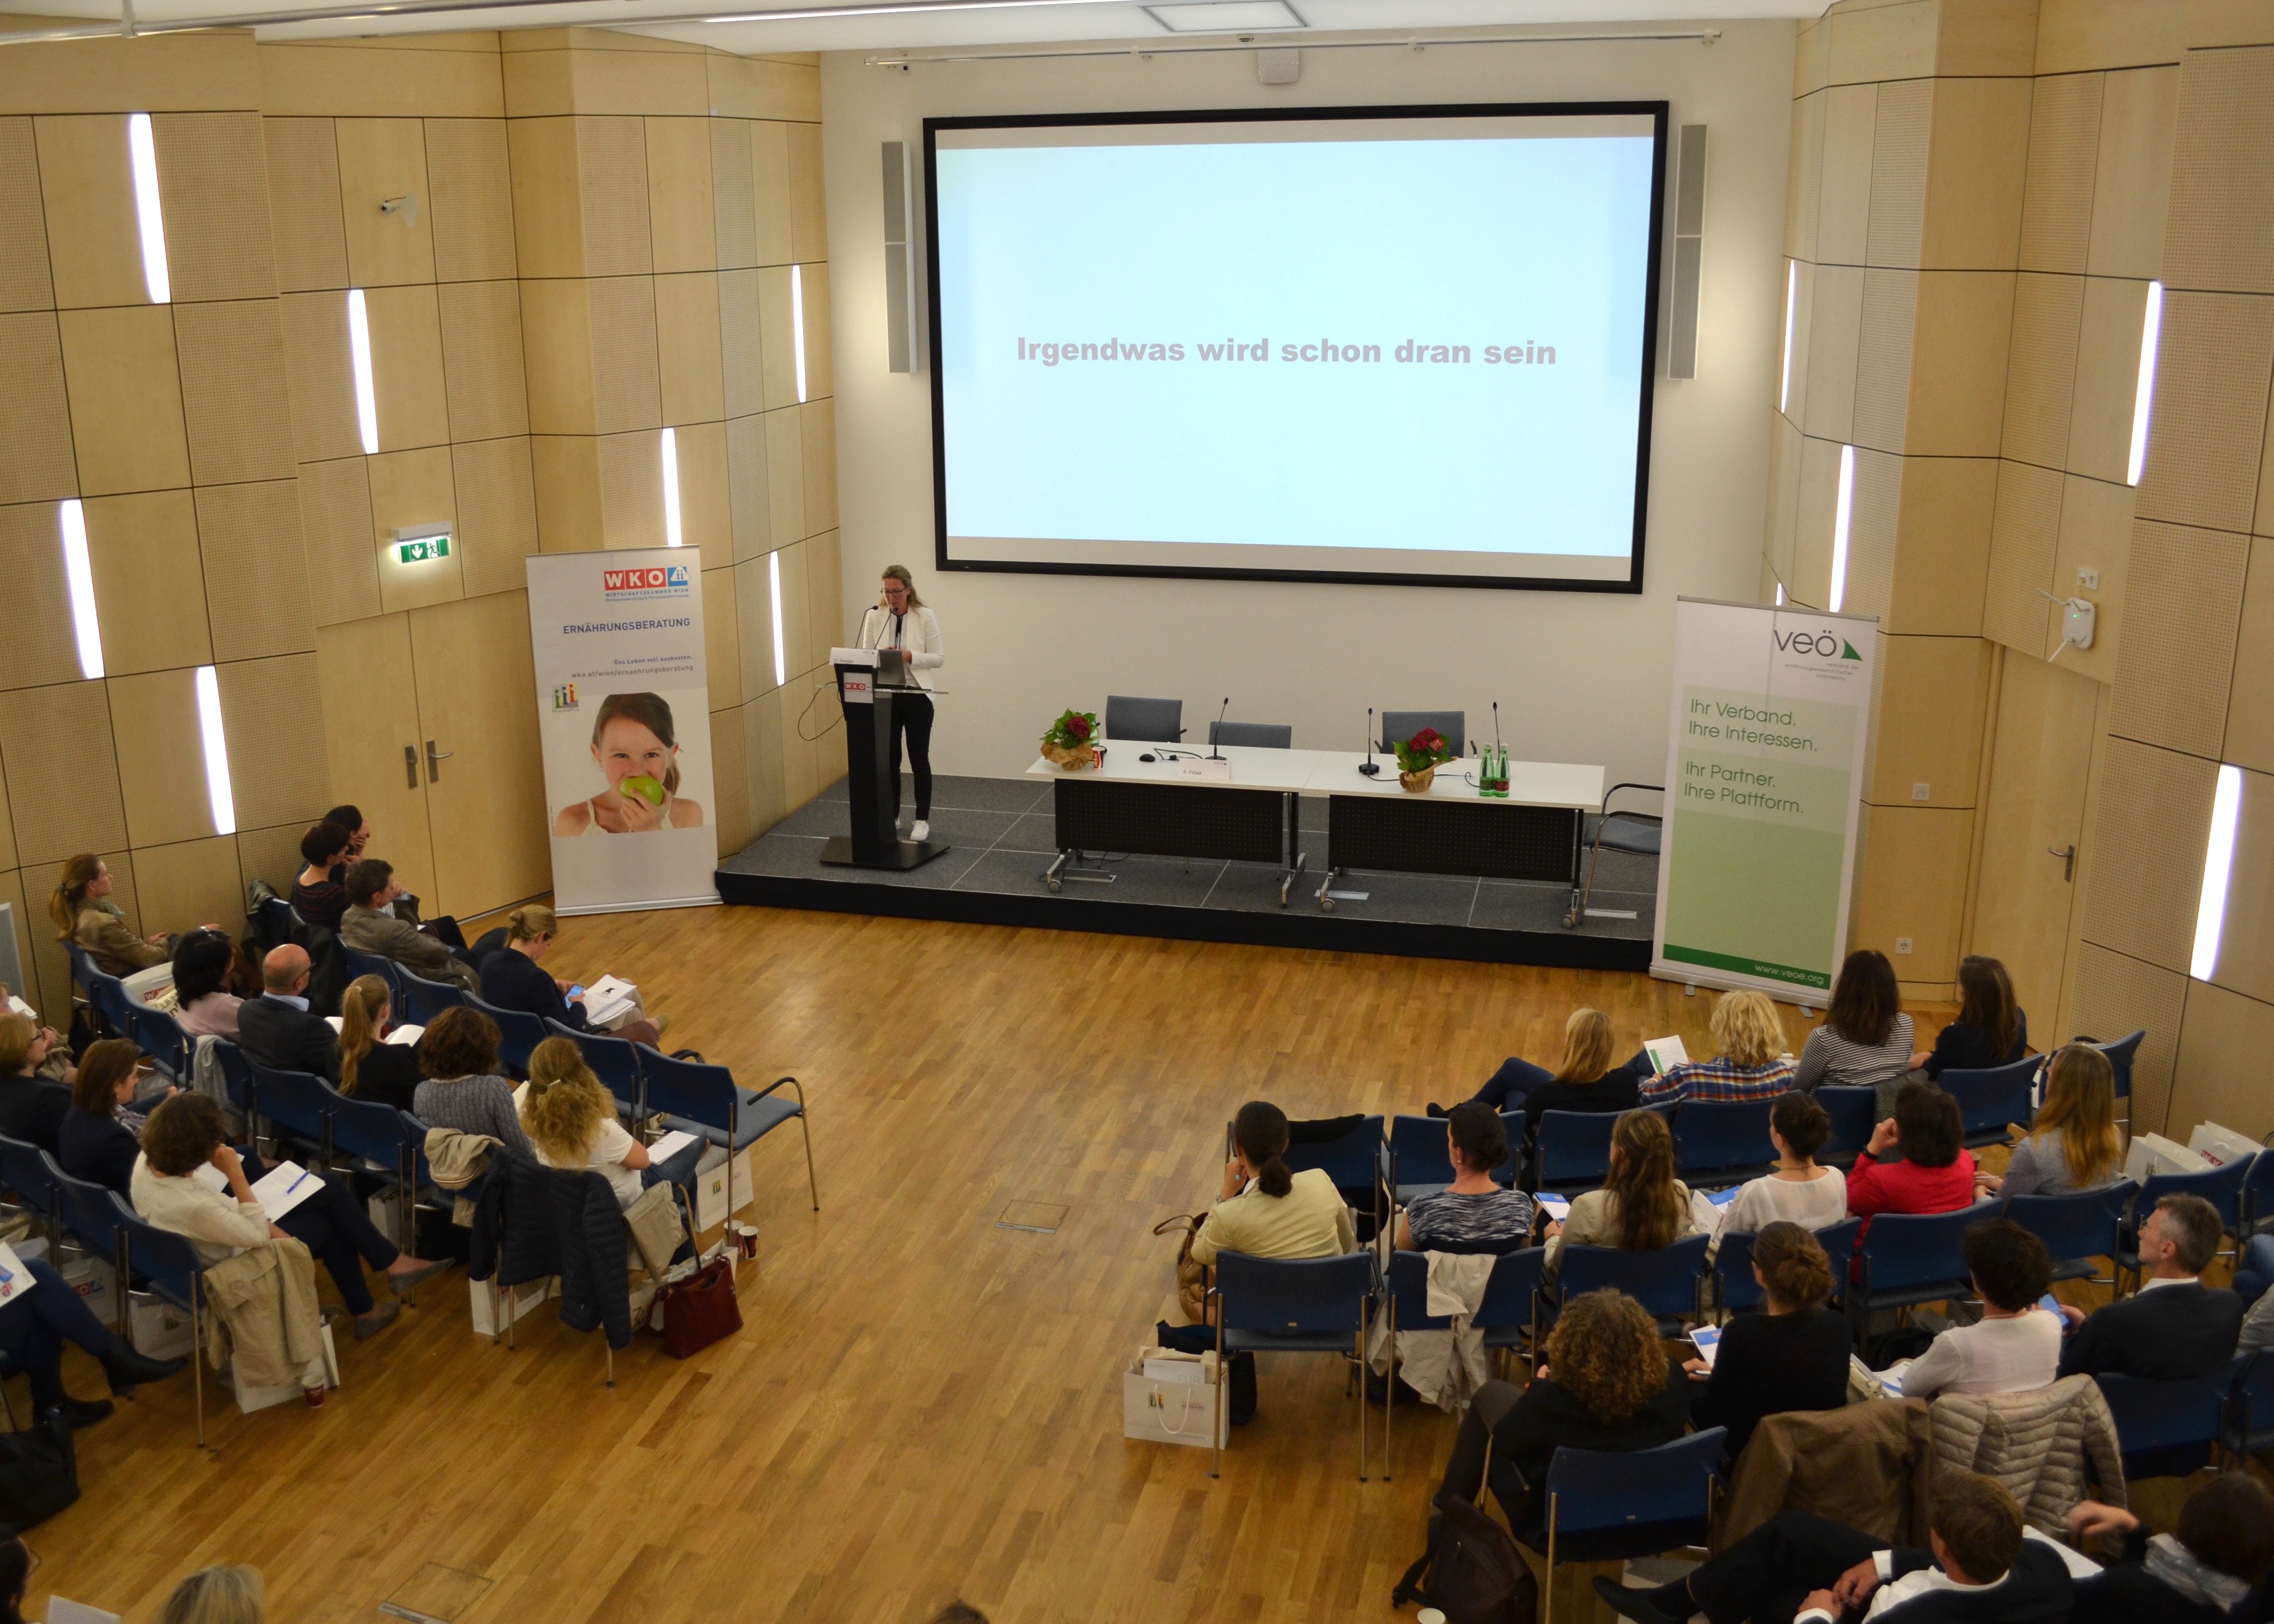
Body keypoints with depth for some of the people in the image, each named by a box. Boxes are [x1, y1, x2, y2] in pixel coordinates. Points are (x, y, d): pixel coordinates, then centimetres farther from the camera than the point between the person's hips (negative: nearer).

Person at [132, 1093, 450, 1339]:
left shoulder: (149, 1160, -17)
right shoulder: (191, 1205, -42)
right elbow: (261, 1236, -27)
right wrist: (235, 1174, -33)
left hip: (223, 1228, 8)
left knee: (330, 1188, 10)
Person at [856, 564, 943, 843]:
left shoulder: (925, 616, -6)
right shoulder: (873, 616, 0)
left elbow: (939, 658, -6)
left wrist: (909, 656, -20)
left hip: (916, 696, -2)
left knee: (919, 759, 4)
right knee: (889, 759, 9)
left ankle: (922, 820, 14)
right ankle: (891, 816, 23)